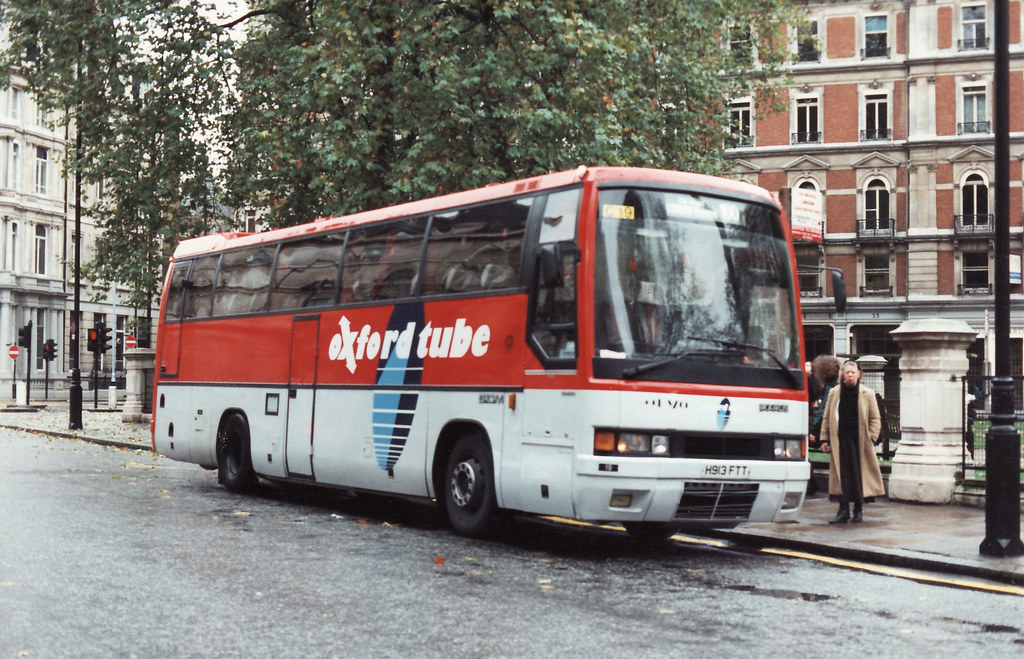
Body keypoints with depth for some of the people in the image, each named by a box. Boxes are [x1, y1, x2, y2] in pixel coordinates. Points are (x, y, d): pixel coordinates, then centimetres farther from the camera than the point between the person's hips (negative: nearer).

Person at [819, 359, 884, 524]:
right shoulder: (834, 393, 7)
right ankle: (843, 510, 0)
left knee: (859, 473, 3)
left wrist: (871, 437, -2)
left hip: (860, 439, -1)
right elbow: (827, 418, 11)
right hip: (840, 439, 1)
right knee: (842, 473, -2)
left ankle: (858, 510, 15)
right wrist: (825, 438, 5)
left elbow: (875, 418, 8)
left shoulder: (867, 394, 4)